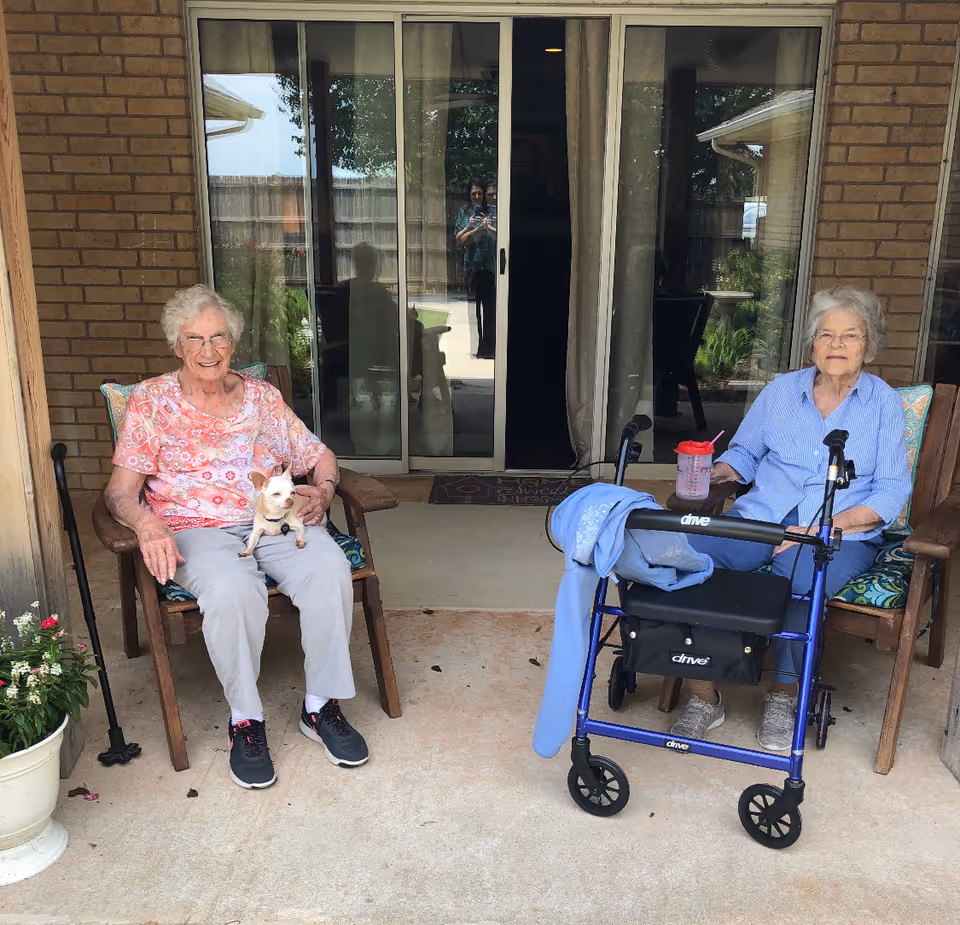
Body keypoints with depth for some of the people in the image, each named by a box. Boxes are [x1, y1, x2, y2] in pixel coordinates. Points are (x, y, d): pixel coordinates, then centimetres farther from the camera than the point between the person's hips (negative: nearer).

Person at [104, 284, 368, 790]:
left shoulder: (261, 396, 16)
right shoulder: (151, 400, 8)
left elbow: (319, 456, 19)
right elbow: (121, 490, 1)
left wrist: (322, 490, -4)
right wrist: (146, 523, -21)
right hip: (198, 530, -2)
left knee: (329, 568, -29)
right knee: (232, 590, -36)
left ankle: (321, 706, -11)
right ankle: (245, 719, -13)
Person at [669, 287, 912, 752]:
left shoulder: (883, 403, 7)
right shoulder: (782, 390, 14)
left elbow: (892, 491, 0)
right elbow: (745, 452, 20)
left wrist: (822, 528, -14)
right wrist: (716, 471, -5)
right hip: (761, 516, 3)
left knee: (801, 580, -39)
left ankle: (784, 694, -10)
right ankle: (704, 696, -16)